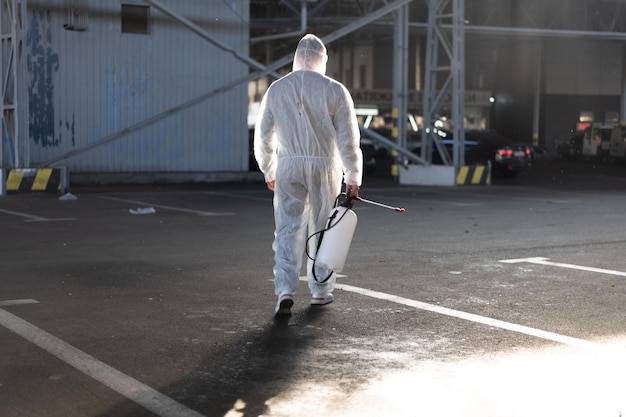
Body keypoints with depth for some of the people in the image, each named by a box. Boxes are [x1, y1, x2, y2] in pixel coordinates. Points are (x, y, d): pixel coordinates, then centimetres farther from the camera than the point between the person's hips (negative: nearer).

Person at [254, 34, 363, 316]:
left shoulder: (276, 89, 2)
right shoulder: (335, 90, -6)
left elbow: (263, 136, 7)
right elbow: (348, 140, -6)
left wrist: (269, 172, 20)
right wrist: (353, 179, 3)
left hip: (288, 167, 1)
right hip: (325, 167, -1)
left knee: (288, 229, 2)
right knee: (322, 230, 12)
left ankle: (285, 290, -13)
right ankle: (320, 290, 22)